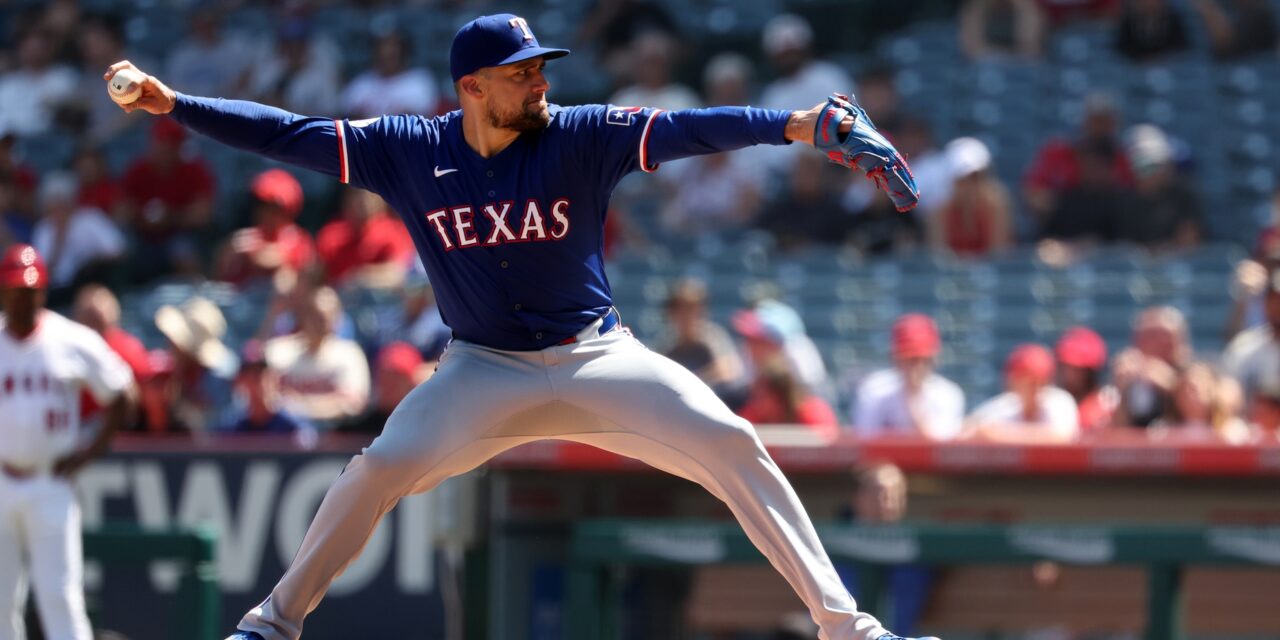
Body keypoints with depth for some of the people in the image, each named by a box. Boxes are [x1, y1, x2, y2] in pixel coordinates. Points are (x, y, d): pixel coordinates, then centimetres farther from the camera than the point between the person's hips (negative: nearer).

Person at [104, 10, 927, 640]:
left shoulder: (581, 137, -12)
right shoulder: (408, 151, -8)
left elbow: (689, 129, -24)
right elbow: (287, 133, -8)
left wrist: (806, 125, -37)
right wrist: (169, 103, -15)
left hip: (597, 359, 0)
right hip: (485, 369, 0)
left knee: (733, 445, -16)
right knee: (380, 468, -18)